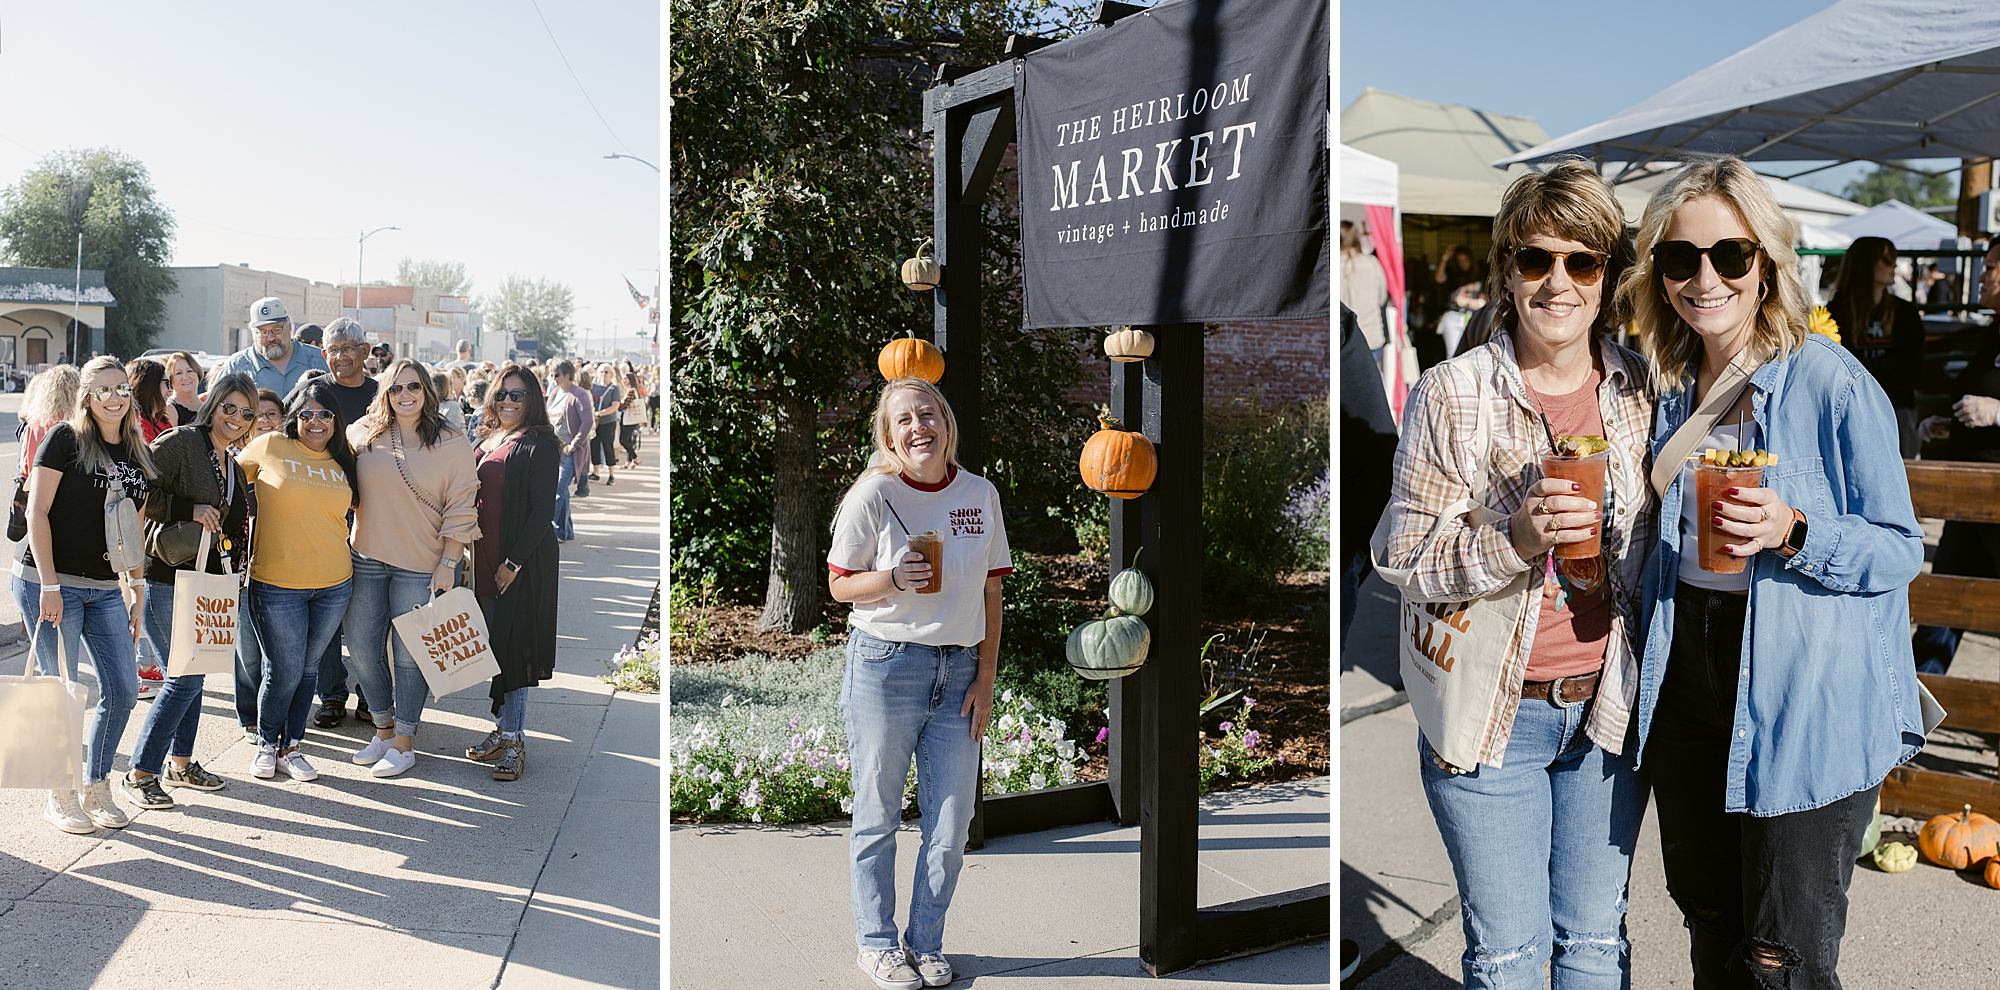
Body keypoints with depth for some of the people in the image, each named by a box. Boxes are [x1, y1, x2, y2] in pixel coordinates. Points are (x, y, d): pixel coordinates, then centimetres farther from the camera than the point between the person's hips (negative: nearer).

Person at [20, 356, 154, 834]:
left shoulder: (137, 454, 11)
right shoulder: (66, 438, -7)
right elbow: (37, 512, -11)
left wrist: (138, 594, 13)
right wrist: (49, 586, -16)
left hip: (104, 588, 6)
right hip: (51, 581, -6)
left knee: (123, 689, 5)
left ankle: (97, 789, 21)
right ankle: (60, 797, 16)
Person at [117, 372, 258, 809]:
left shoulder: (233, 465, 16)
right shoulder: (178, 443, -9)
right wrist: (189, 510, -24)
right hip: (169, 580, -8)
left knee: (192, 673, 14)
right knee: (187, 676, -8)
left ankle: (180, 763, 25)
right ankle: (139, 773, 3)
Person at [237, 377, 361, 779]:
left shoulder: (345, 460, 6)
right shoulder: (269, 447, -3)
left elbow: (363, 504, 21)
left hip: (334, 585, 3)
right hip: (277, 584, -3)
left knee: (308, 669, 13)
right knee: (284, 672, 0)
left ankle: (290, 746, 28)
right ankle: (266, 744, 25)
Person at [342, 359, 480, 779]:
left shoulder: (452, 443, -5)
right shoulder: (362, 434, 3)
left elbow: (461, 509, -5)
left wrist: (448, 563, -9)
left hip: (421, 566, -4)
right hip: (366, 557, 4)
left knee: (409, 653, 2)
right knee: (361, 647, 9)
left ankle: (403, 743, 15)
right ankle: (383, 730, 28)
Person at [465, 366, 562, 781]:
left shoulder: (539, 446, -10)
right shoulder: (487, 441, 13)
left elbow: (542, 510, -14)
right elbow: (479, 502, 19)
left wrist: (514, 561, -16)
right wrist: (468, 551, 9)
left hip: (524, 563, -7)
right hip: (486, 560, 7)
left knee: (513, 648, -4)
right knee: (493, 646, 10)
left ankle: (513, 739, 4)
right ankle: (502, 731, 20)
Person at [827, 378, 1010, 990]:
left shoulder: (981, 494, 4)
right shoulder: (874, 493, -6)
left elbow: (990, 594, 8)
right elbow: (840, 584, -1)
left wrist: (985, 679, 4)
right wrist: (894, 579, -21)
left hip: (957, 672, 4)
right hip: (885, 665, -3)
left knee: (952, 823, 8)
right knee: (878, 817, 8)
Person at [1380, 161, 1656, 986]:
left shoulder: (1640, 390, 1)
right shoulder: (1452, 394, -11)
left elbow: (1656, 545, 14)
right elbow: (1407, 563, -11)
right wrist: (1514, 541, -26)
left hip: (1607, 704, 3)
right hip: (1490, 711, -3)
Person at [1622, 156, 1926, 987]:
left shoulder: (1831, 382, -12)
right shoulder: (1675, 386, 8)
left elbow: (1900, 550, -11)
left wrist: (1792, 533, -27)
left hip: (1805, 701, -6)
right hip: (1686, 678, 6)